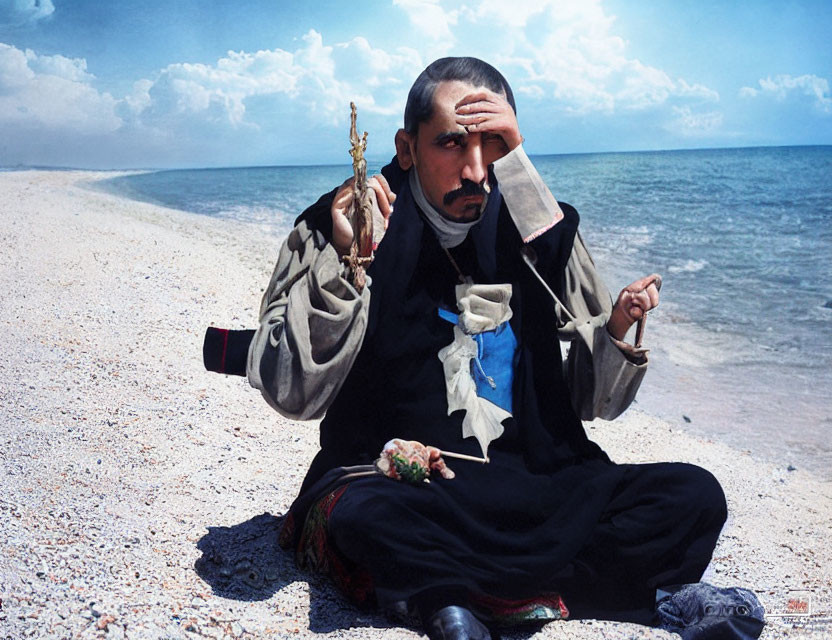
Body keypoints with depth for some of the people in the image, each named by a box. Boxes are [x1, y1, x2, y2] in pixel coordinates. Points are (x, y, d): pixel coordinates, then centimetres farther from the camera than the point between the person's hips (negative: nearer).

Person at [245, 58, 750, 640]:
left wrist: (617, 333, -13)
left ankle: (448, 591, -16)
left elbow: (590, 399, 8)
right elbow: (292, 394, -13)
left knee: (695, 496, -16)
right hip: (400, 483, -3)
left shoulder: (540, 233, 6)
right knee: (365, 516, -37)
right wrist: (343, 260, -22)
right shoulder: (340, 230, -4)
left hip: (538, 482, 4)